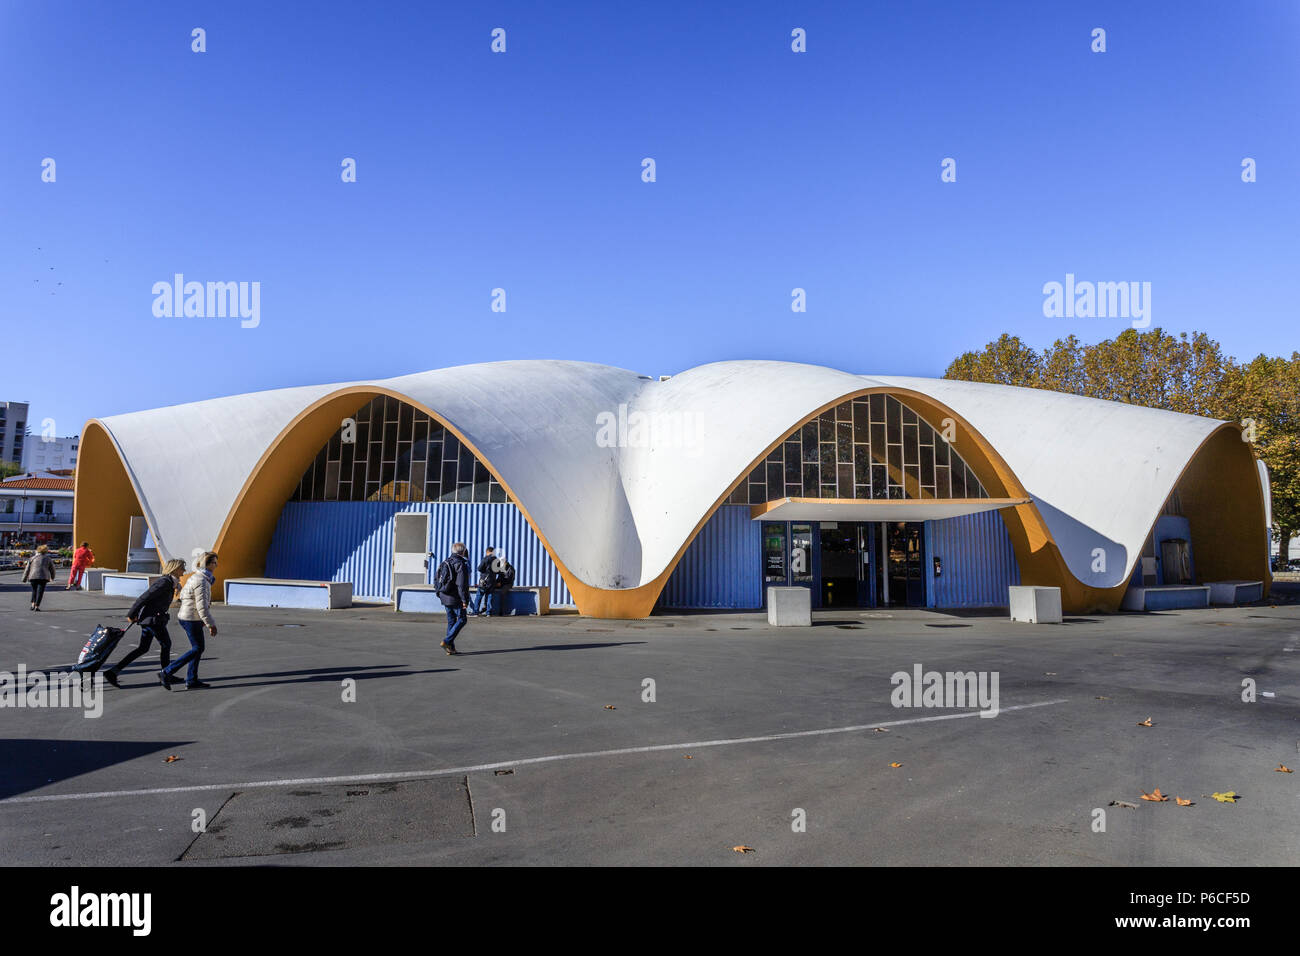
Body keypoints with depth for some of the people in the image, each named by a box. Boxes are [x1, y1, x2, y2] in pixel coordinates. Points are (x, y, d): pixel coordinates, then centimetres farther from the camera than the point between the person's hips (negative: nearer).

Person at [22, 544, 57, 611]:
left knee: (34, 590, 19)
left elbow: (27, 569, 11)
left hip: (33, 576, 2)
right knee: (40, 591, 2)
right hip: (43, 577, -2)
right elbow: (52, 569, 16)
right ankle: (37, 606, -4)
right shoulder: (48, 559, 10)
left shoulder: (32, 558, 12)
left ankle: (33, 604, 5)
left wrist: (24, 578, 17)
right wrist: (52, 577, 33)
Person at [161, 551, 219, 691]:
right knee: (197, 649, -3)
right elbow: (202, 606, -24)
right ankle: (166, 672, -3)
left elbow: (182, 595, 22)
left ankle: (191, 681, 16)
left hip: (186, 617, 10)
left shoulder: (194, 577, 11)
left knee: (199, 648, 13)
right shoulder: (201, 581, -20)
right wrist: (211, 624, -18)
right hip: (192, 620, -10)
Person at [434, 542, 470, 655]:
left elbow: (436, 579, 15)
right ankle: (447, 642, -9)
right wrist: (464, 599, -15)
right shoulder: (460, 564, -14)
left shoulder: (444, 563, 10)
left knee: (451, 621, 13)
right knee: (461, 620, 2)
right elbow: (461, 584, -19)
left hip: (444, 597, 8)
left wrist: (440, 591, 23)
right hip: (455, 598, -8)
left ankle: (451, 647, 14)